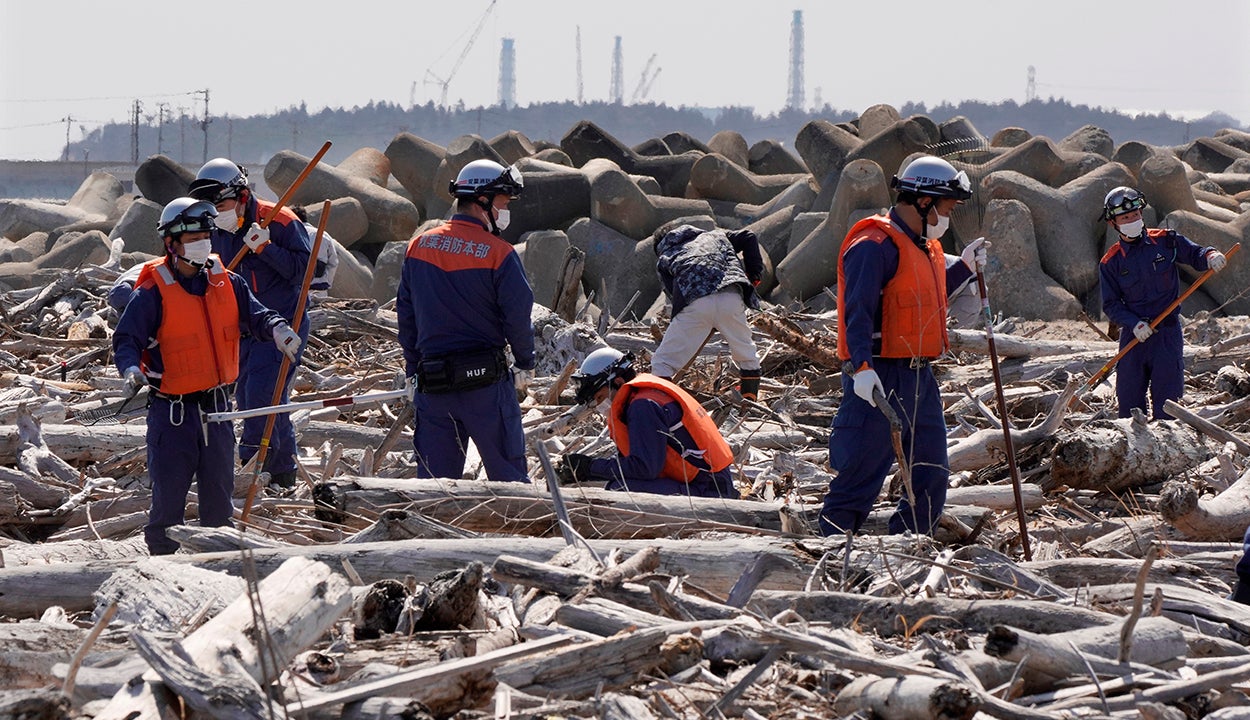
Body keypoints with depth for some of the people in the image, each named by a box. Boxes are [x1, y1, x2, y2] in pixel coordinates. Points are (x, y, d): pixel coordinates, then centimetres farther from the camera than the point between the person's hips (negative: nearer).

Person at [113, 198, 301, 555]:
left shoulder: (226, 283, 5)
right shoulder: (154, 292, -11)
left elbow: (255, 314, 5)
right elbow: (126, 338, -12)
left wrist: (276, 328, -18)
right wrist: (131, 368, -32)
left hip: (216, 407, 5)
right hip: (172, 411, -5)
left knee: (219, 493, 13)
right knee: (169, 496, -2)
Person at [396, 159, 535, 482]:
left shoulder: (418, 247, 6)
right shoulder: (499, 254, -10)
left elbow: (405, 313, 11)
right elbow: (518, 315, -8)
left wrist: (414, 370, 18)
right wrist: (525, 364, 8)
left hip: (431, 382, 4)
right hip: (486, 381, -4)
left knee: (433, 479, 7)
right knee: (508, 477, 4)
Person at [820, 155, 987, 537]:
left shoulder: (925, 246, 17)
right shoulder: (874, 245, -14)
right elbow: (859, 311, -21)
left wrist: (964, 266, 23)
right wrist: (861, 367, -31)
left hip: (919, 376, 10)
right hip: (881, 378, -10)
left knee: (932, 475, 12)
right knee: (861, 475, -7)